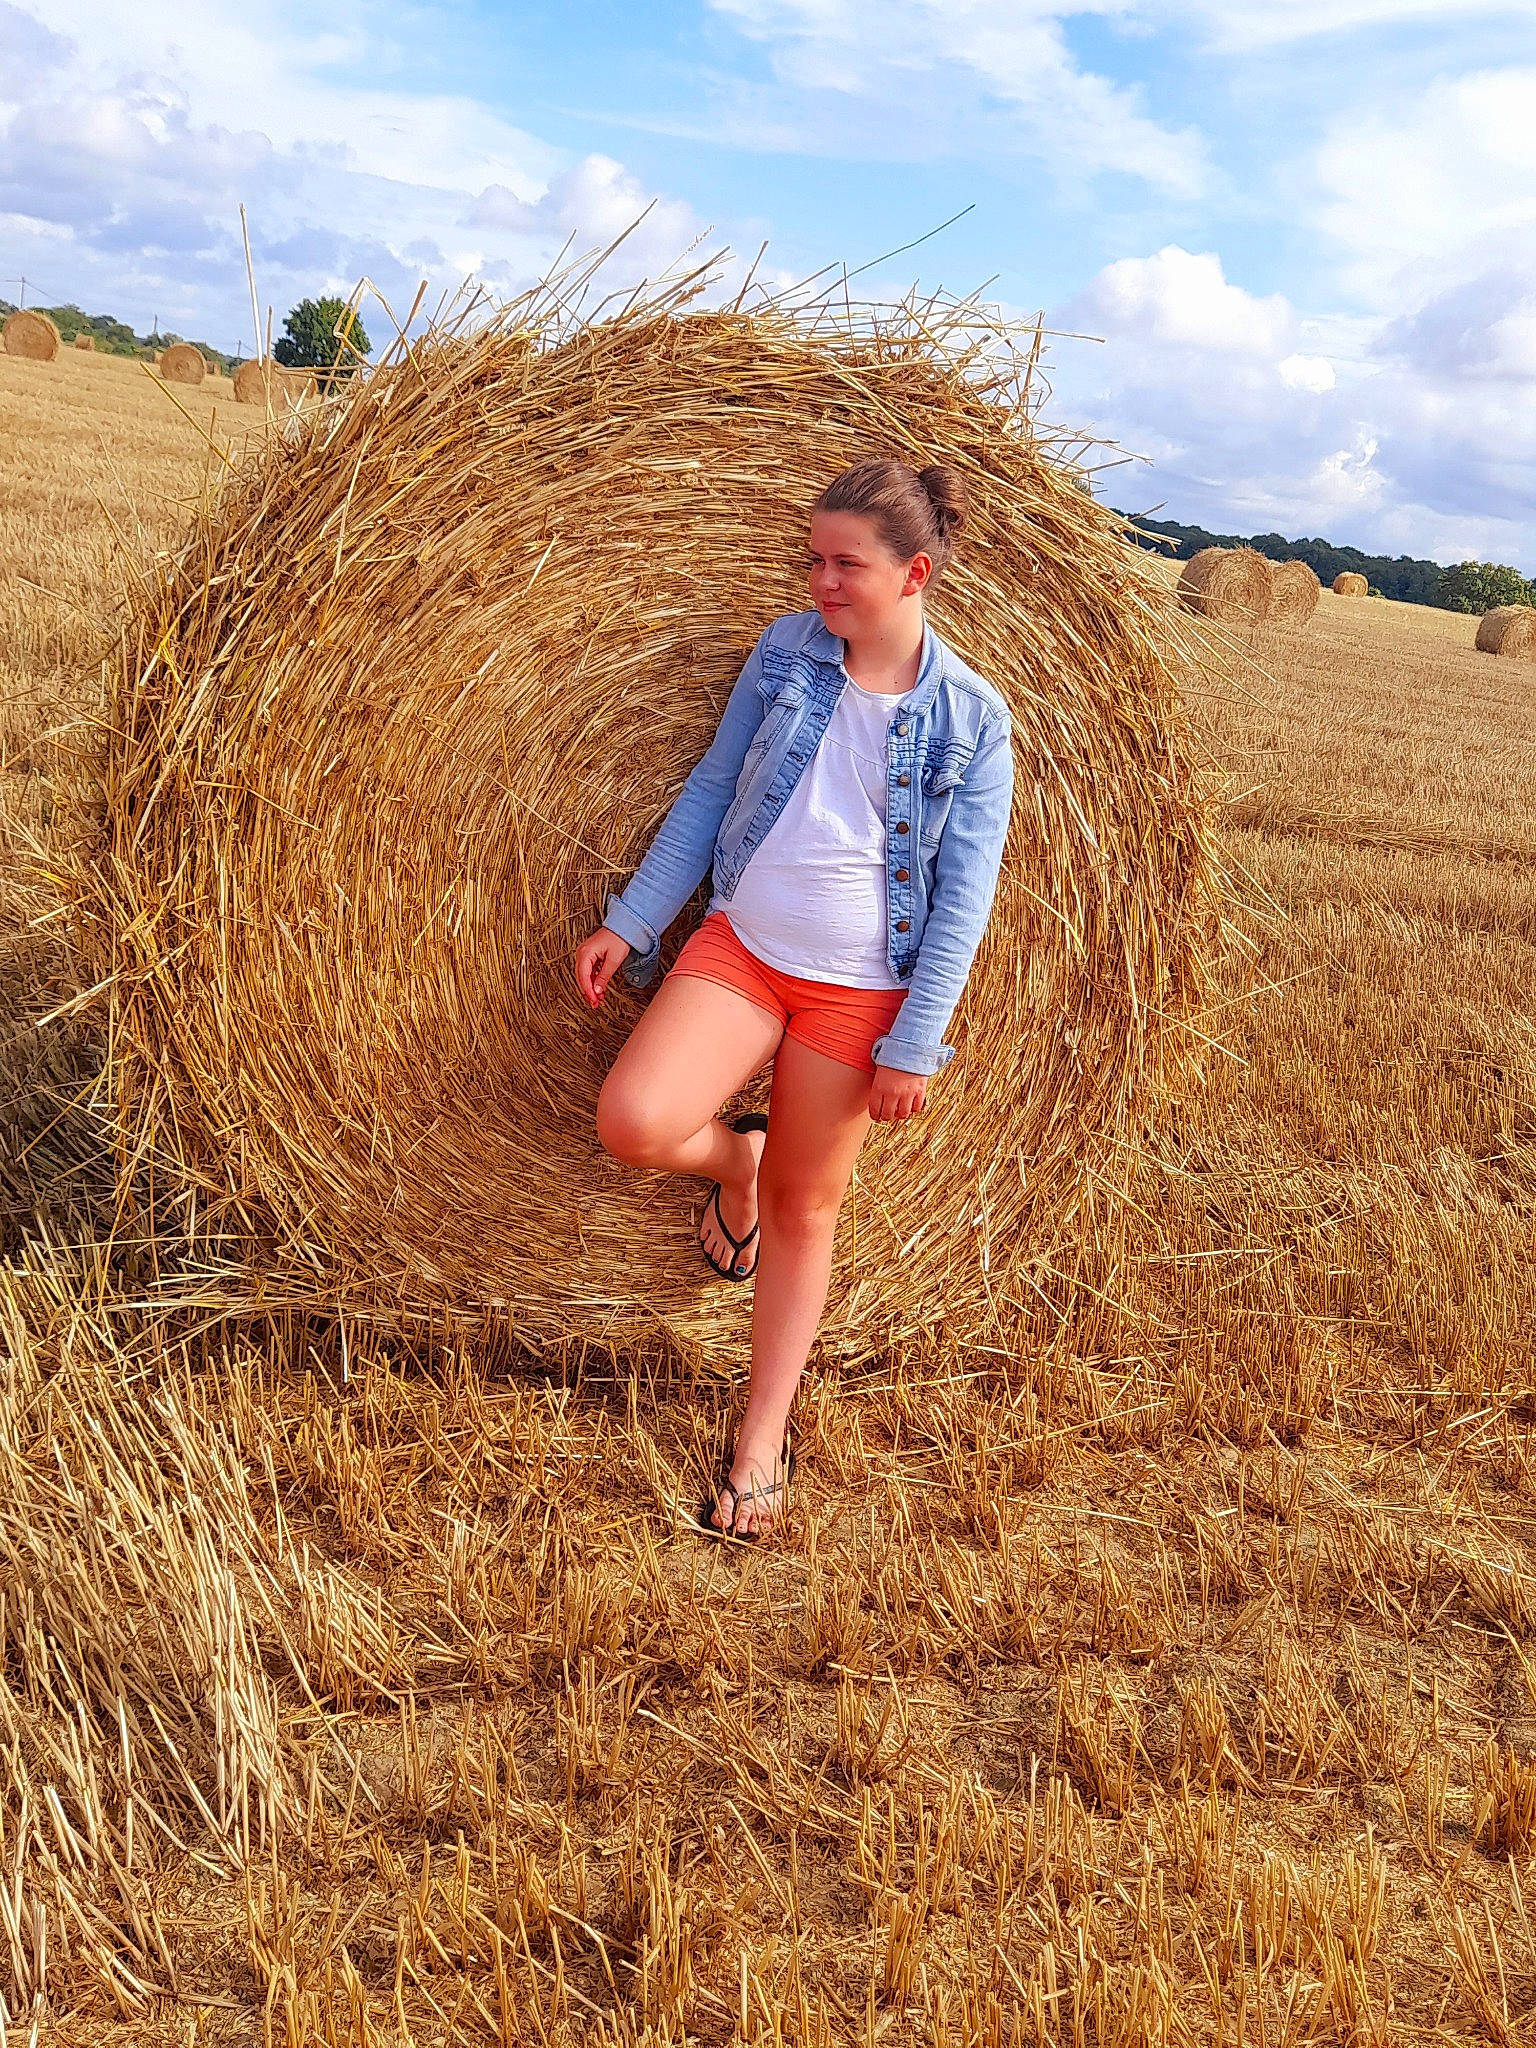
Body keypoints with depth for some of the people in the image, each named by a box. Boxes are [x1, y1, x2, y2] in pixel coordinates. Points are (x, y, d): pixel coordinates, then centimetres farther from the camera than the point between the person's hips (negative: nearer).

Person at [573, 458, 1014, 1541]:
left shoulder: (971, 718, -8)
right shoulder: (787, 651, 0)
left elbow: (964, 895, -7)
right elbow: (710, 792, 7)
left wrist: (914, 1044, -11)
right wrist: (631, 922, 3)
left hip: (860, 990, -2)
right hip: (740, 950, 2)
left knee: (805, 1209, 7)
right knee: (635, 1120, -21)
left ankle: (764, 1437, 23)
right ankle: (736, 1158, 17)